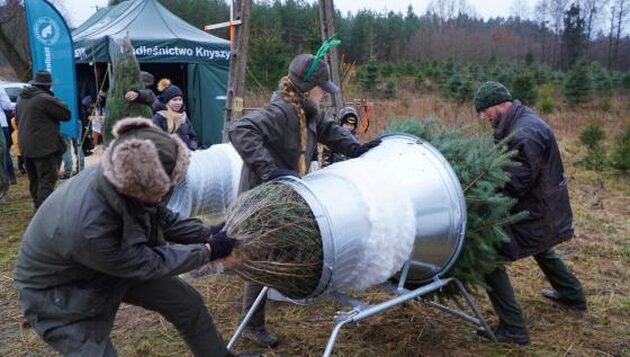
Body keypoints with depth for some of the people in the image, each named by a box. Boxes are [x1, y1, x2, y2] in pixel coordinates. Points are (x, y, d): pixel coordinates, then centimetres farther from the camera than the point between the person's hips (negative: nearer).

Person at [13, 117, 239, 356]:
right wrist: (208, 251, -19)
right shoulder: (88, 229, -44)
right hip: (60, 295, -6)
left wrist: (207, 233, -13)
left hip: (116, 262, 7)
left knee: (188, 303, 8)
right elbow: (147, 263, -26)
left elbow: (163, 218, -4)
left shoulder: (119, 178, -25)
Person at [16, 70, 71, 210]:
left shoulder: (21, 98, 14)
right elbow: (66, 114, -10)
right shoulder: (45, 98, -15)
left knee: (34, 180, 17)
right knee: (47, 181, -8)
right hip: (44, 147, -9)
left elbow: (18, 119, 23)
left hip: (25, 147, 9)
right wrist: (57, 102, 3)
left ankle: (38, 208, 27)